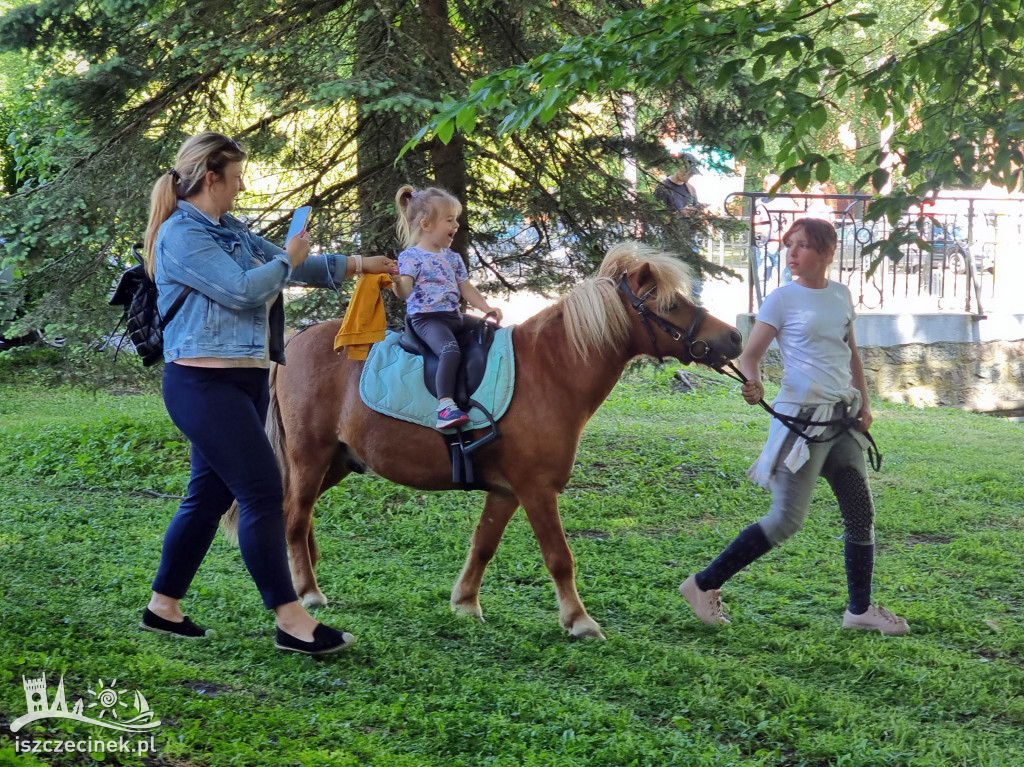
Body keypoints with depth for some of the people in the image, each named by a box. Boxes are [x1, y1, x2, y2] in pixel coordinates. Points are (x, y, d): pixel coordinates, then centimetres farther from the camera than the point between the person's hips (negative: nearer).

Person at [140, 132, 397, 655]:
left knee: (210, 494, 13)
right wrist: (288, 260, -4)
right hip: (206, 383, -10)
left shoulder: (230, 231, 16)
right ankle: (291, 622, -7)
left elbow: (294, 267, 23)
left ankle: (164, 606, 23)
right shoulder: (181, 236, -13)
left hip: (245, 380, 10)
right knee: (263, 493, -10)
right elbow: (242, 290, -21)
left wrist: (362, 265, 22)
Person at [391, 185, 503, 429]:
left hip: (453, 317, 8)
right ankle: (445, 405, -42)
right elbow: (405, 291, -15)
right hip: (425, 318, -8)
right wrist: (396, 283, -38)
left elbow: (466, 288, 21)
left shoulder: (453, 258, 18)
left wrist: (486, 308, 8)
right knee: (451, 350, -34)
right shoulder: (411, 256, -5)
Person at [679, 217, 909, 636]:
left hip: (842, 419, 6)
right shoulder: (782, 299, -7)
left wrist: (864, 403, 11)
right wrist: (753, 385, -32)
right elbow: (750, 355, -10)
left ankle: (860, 609, 22)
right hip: (800, 417, -6)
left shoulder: (840, 294, 10)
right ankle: (705, 584, 2)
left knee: (861, 514, 8)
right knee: (787, 519, -8)